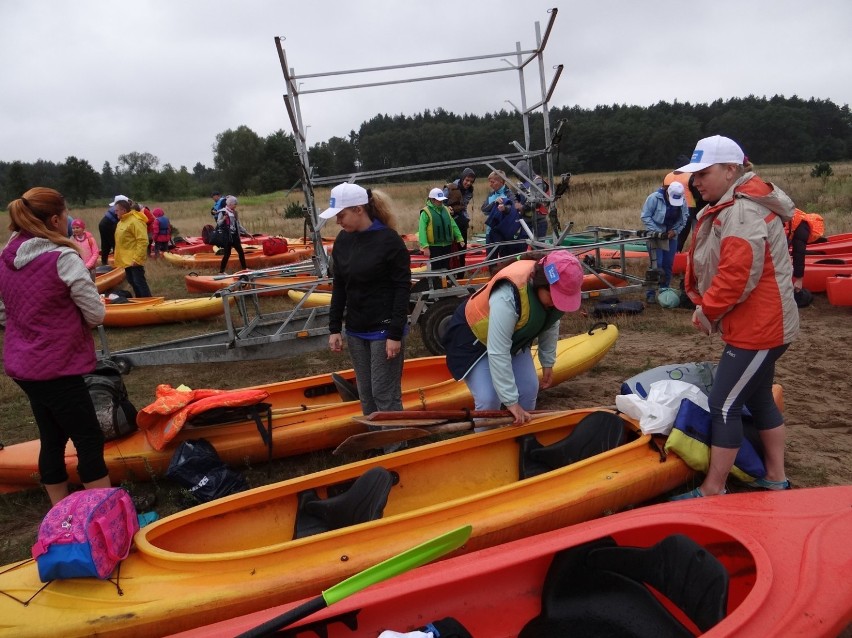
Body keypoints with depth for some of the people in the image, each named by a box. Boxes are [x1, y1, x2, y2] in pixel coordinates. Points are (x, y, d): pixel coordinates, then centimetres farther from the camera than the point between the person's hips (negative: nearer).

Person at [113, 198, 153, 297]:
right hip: (126, 259, 10)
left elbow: (143, 241, -22)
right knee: (132, 281, 15)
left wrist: (137, 258, -24)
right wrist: (118, 257, 17)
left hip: (134, 260, -10)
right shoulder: (121, 222, 13)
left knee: (139, 281, -8)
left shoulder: (135, 221, -17)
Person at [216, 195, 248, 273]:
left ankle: (244, 269, 19)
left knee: (241, 252, 8)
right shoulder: (223, 212, -8)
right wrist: (224, 218, -32)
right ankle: (221, 271, 2)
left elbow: (238, 225, 20)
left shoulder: (235, 213, 14)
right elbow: (218, 223, -13)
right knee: (227, 254, -6)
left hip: (235, 237, 7)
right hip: (227, 237, -7)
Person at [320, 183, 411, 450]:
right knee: (365, 394, 14)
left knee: (385, 394, -1)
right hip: (355, 330, 6)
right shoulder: (343, 240, 3)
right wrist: (334, 328, 8)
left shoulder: (389, 240, -14)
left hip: (384, 330, -6)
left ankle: (394, 450, 13)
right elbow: (339, 287, 10)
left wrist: (395, 334, -16)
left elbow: (402, 288, -13)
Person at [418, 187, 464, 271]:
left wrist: (460, 238, 9)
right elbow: (422, 230, -15)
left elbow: (453, 225, 16)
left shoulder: (446, 210, 12)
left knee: (445, 268, 14)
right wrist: (425, 246, -22)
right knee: (436, 269, -2)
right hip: (434, 246, -6)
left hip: (447, 245, 6)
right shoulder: (426, 212, -8)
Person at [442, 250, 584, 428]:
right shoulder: (508, 296, -41)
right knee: (488, 398, -18)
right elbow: (498, 353, -38)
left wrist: (548, 363, 6)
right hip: (473, 336, -7)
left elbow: (550, 323, 1)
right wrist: (511, 401, -33)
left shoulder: (553, 289, -19)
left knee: (529, 388, -1)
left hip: (513, 338, 7)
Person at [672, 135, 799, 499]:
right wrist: (705, 307, 3)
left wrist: (707, 310, -15)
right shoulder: (726, 209, 13)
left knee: (724, 405, -5)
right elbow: (707, 266, 15)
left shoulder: (742, 212, -22)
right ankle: (776, 478, 34)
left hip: (759, 328, -11)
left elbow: (737, 276, -28)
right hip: (760, 325, 11)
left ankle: (712, 491, 5)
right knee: (758, 399, 20)